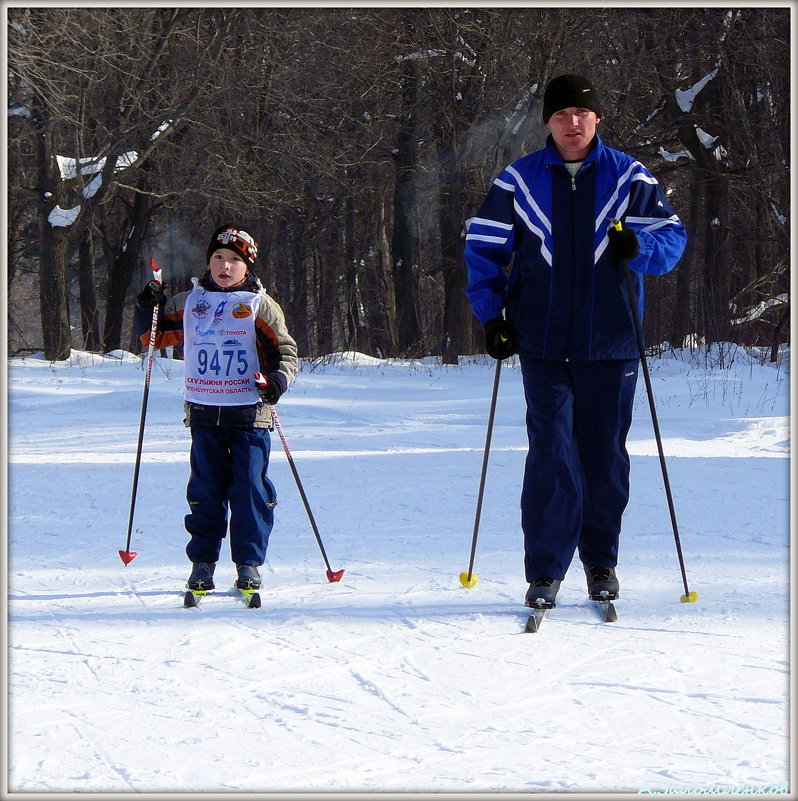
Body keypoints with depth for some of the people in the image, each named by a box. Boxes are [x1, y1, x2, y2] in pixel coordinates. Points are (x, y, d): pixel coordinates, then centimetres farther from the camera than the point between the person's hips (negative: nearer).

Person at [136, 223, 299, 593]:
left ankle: (248, 564, 4)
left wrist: (277, 379, -18)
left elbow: (286, 352, 1)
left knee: (250, 489, -3)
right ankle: (202, 562, 12)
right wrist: (148, 309, 2)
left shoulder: (260, 306, 2)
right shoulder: (189, 302, 11)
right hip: (204, 413, 2)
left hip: (249, 414, -2)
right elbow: (154, 336, 21)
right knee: (205, 490, 5)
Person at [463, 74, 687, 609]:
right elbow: (482, 248, 11)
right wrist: (492, 315, 1)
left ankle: (601, 560, 21)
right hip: (543, 343, -1)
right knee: (551, 452, -9)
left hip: (610, 342, 1)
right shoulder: (518, 182, 6)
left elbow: (673, 235, 5)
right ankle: (545, 570, -4)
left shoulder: (629, 178, 6)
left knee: (605, 454, 6)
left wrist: (638, 246, -17)